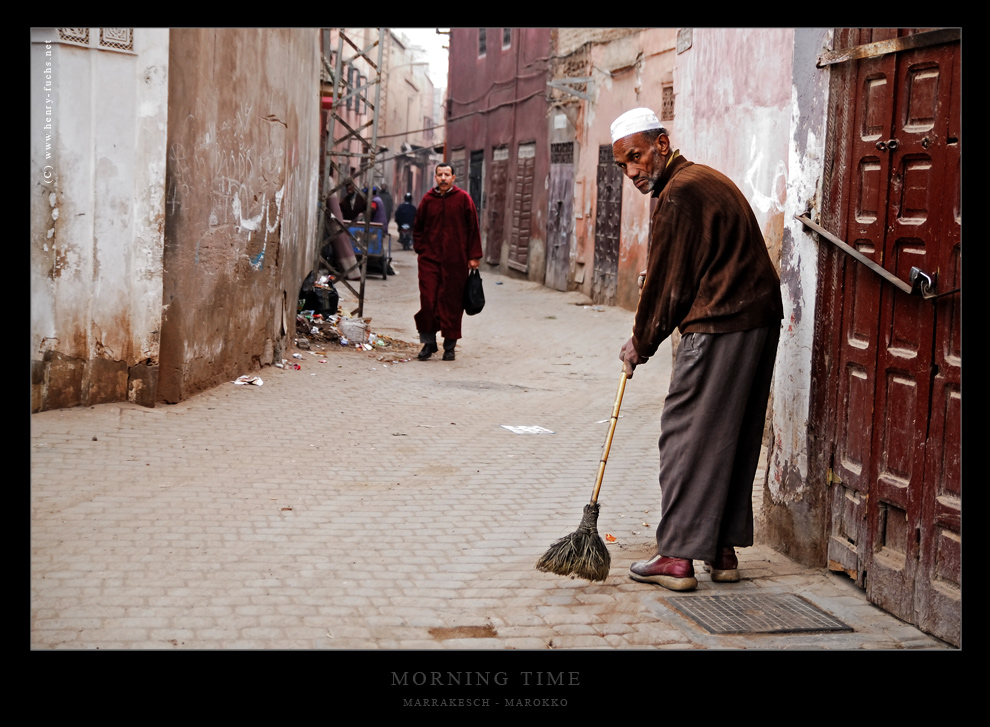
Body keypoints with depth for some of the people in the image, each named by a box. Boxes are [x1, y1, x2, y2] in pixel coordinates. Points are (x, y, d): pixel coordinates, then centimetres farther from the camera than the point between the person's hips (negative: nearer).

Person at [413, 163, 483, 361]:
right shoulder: (428, 199, 6)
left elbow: (473, 228, 2)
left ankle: (450, 346, 13)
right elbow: (418, 227, 17)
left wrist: (474, 256, -2)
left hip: (456, 260, -2)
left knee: (452, 303, 2)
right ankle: (428, 342, 10)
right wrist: (419, 249, 7)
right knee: (427, 300, -4)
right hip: (430, 258, 2)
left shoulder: (463, 199, -1)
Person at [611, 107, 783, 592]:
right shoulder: (708, 180, 19)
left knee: (687, 434, -4)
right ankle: (724, 549, 19)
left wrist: (641, 344, 3)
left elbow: (667, 282, -10)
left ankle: (678, 556, -2)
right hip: (762, 320, 10)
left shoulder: (678, 194, -13)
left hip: (718, 330, -10)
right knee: (736, 439, 13)